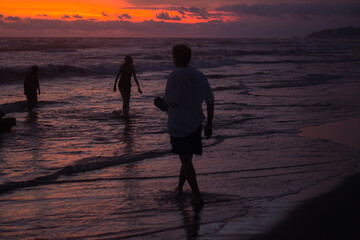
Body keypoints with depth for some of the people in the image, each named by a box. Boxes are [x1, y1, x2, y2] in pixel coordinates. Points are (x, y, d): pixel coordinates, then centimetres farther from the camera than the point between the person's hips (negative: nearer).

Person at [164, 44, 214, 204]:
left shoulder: (175, 76, -15)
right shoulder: (200, 76, 4)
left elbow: (173, 101, -22)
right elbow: (210, 101, 4)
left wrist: (164, 99, 2)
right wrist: (209, 125, 12)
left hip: (178, 125, -6)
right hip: (195, 123, 6)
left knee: (186, 160, -1)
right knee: (186, 158, 20)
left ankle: (197, 195, -3)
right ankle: (179, 186, 36)